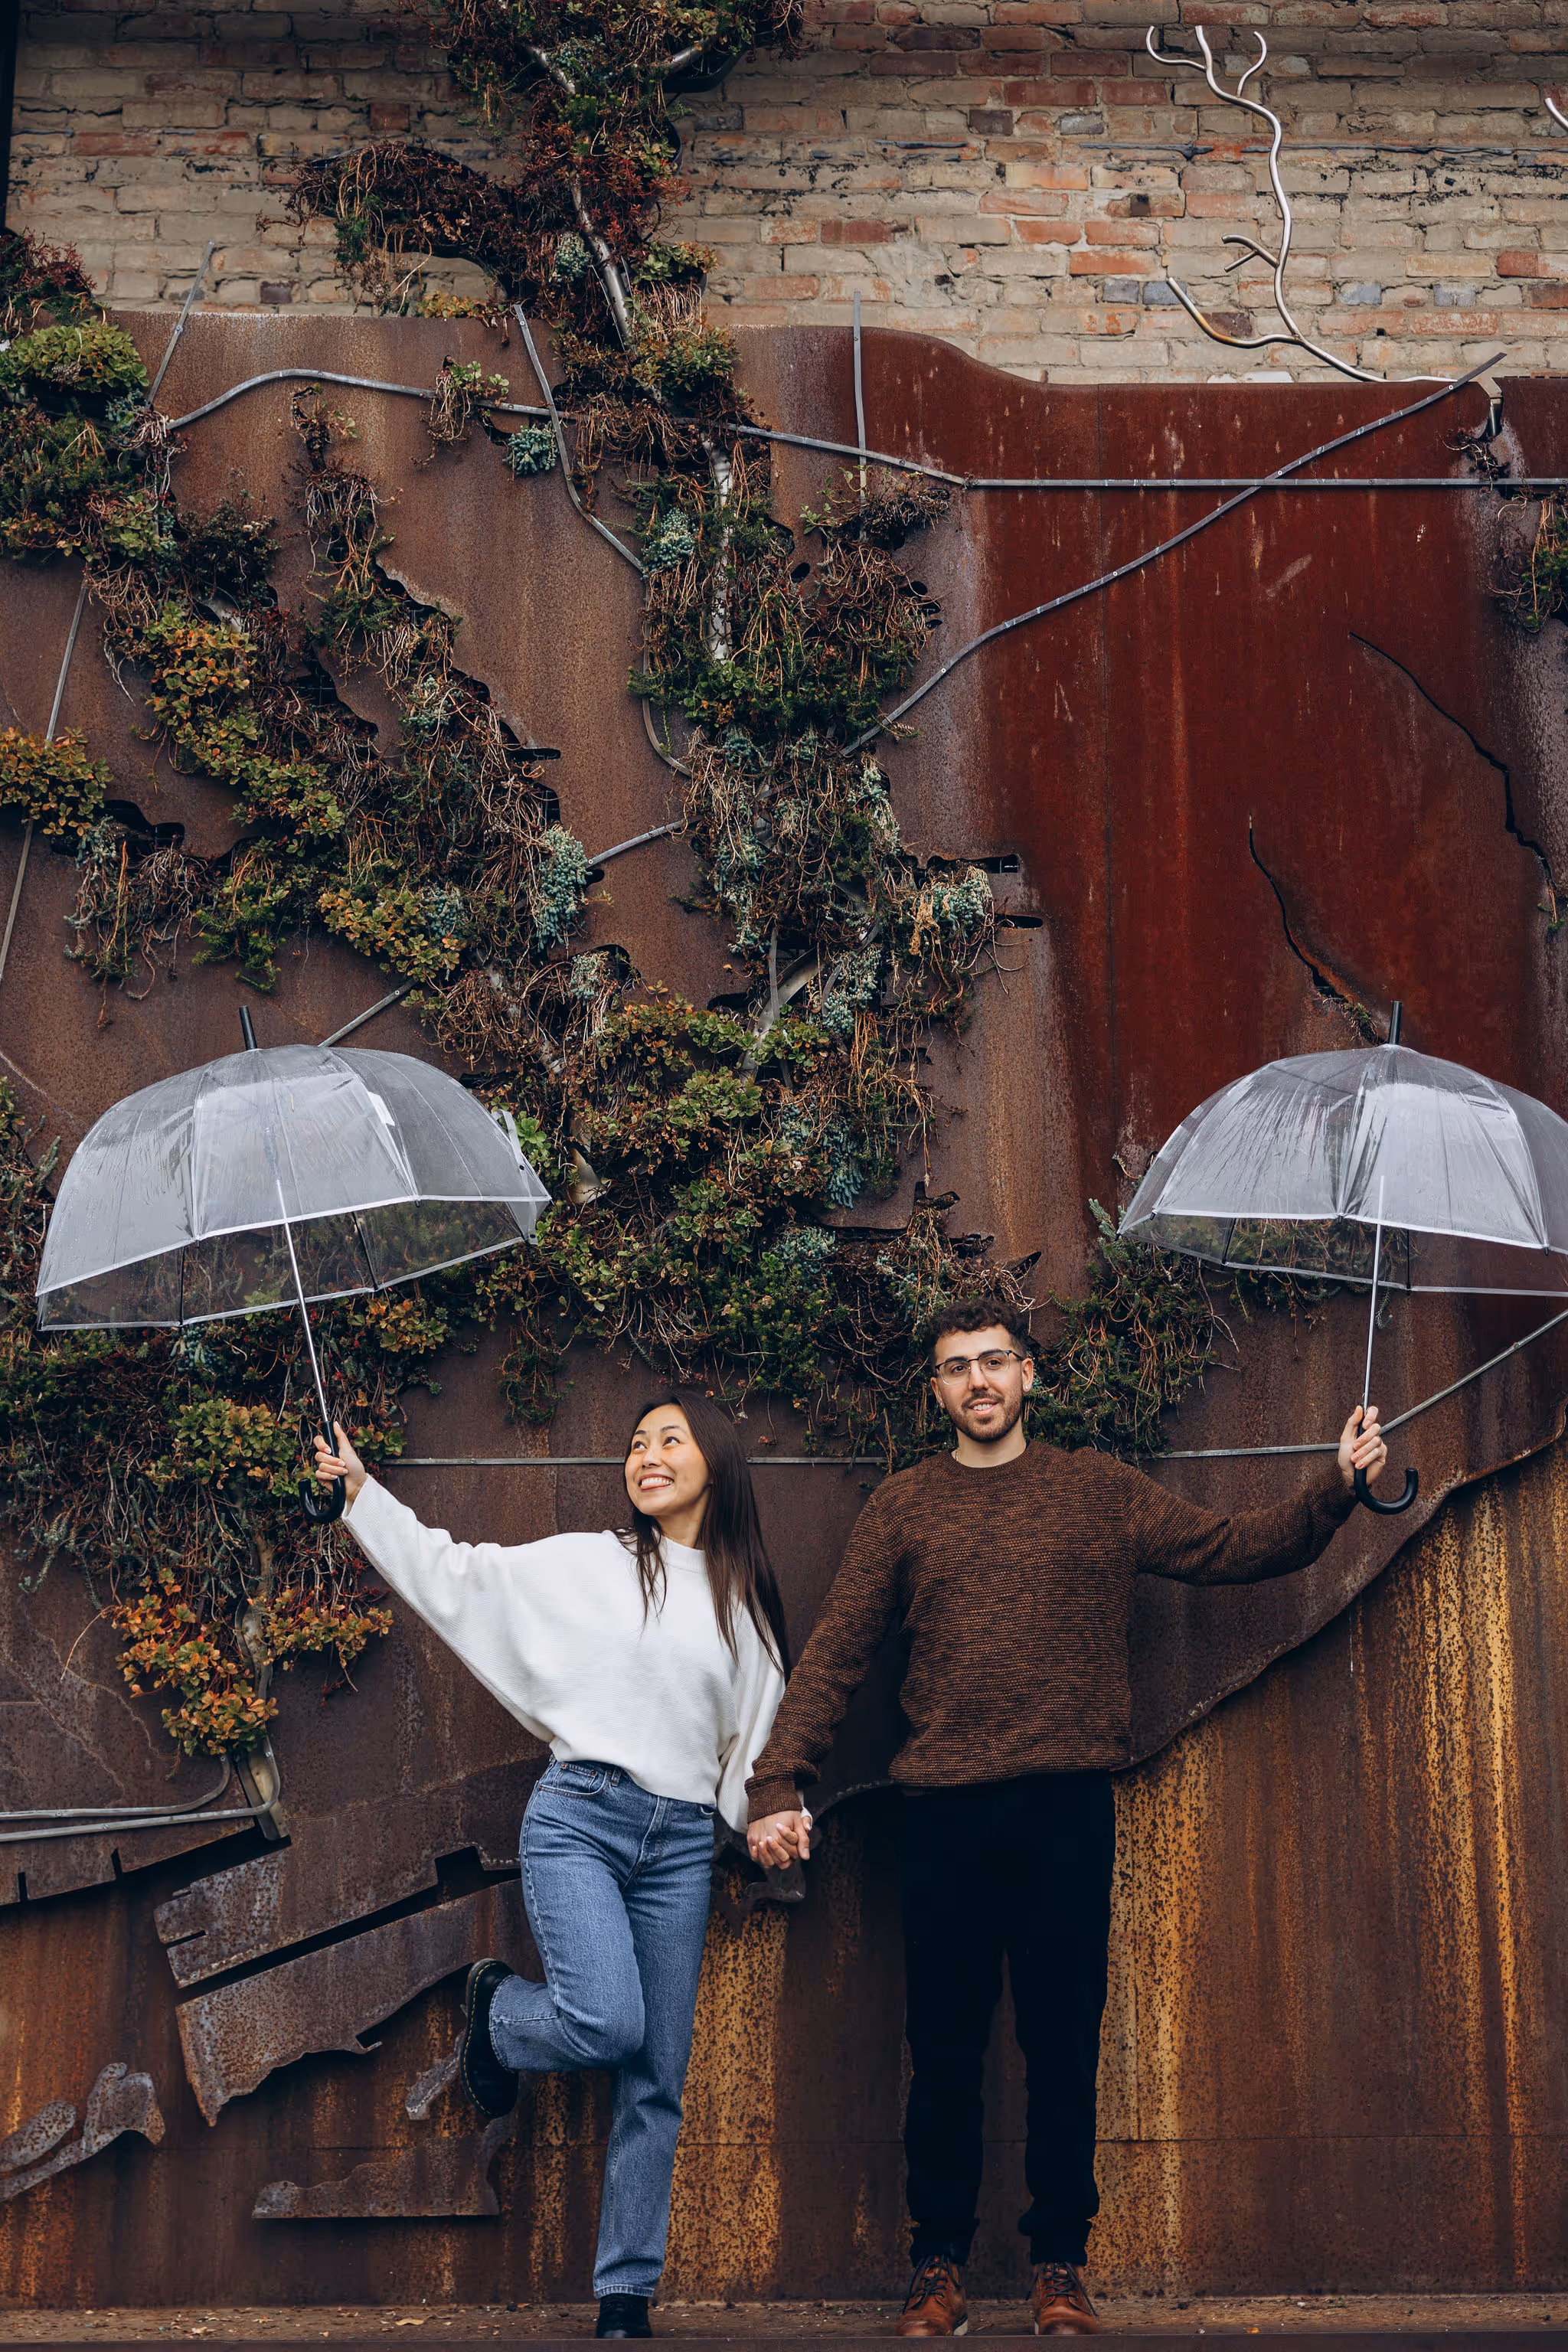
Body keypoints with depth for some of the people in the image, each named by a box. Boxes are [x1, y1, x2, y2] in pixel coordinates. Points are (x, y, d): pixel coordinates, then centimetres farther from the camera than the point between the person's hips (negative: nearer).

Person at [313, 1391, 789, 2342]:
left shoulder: (746, 1604, 13)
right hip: (579, 1817, -3)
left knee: (659, 2081, 3)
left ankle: (627, 2296, 13)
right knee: (608, 2022, -21)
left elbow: (758, 1733, 18)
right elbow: (459, 1576, 8)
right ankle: (497, 2006, 13)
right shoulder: (584, 1565, 5)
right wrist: (364, 1493, 6)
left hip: (681, 1844, 3)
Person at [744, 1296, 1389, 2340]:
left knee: (1064, 2045, 6)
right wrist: (780, 1784, -4)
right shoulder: (903, 1507, 9)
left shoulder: (1102, 1491, 10)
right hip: (944, 1811, 0)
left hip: (1070, 1806, 0)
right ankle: (940, 2265, 17)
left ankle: (1061, 2265, 17)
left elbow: (1235, 1550, 8)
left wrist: (1338, 1489, -4)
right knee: (944, 2047, 5)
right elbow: (835, 1655, 5)